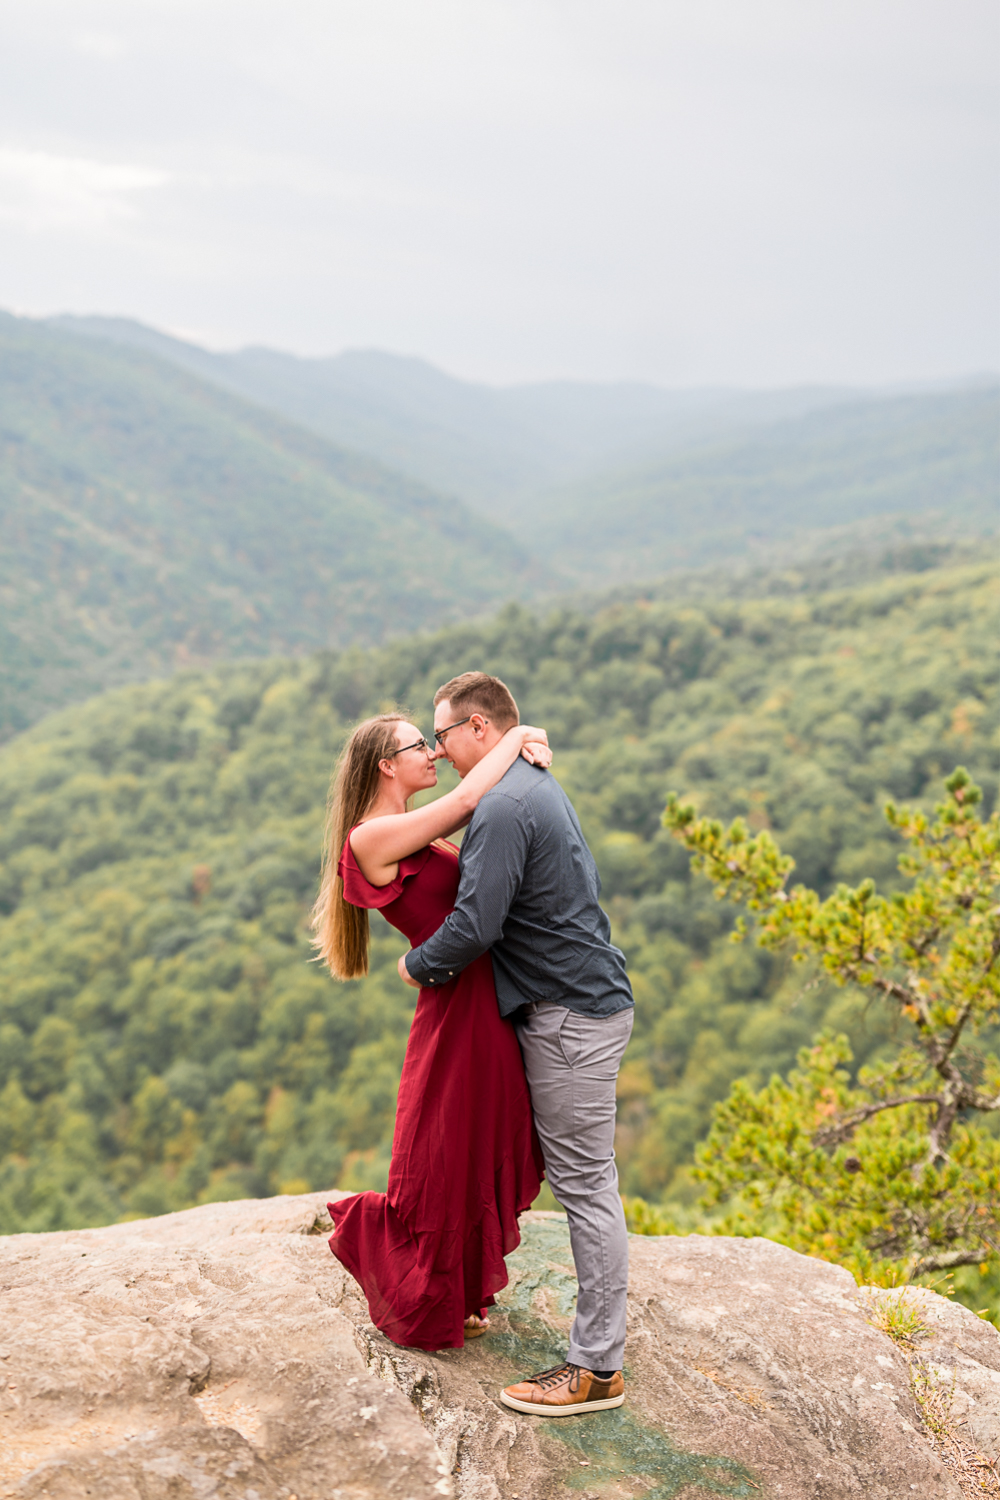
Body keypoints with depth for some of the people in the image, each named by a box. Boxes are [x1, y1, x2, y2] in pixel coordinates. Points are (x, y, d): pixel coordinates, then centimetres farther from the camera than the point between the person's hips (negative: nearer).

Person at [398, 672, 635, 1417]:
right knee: (586, 1180, 17)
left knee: (585, 1185, -4)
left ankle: (597, 1367, 4)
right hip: (588, 999, 10)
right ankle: (599, 1339, 28)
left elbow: (475, 925, -23)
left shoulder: (505, 807, -19)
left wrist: (418, 965, -4)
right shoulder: (539, 785, 15)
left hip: (572, 1014, -10)